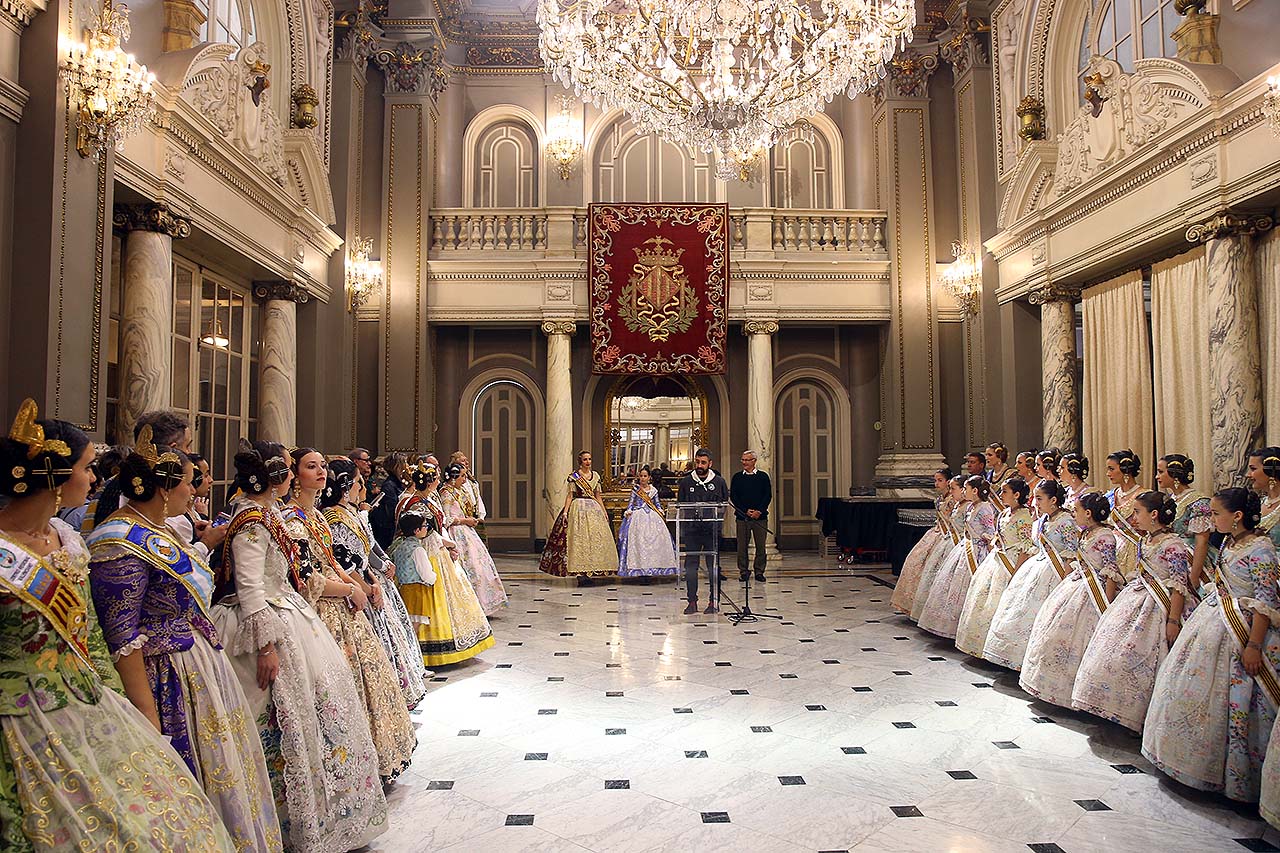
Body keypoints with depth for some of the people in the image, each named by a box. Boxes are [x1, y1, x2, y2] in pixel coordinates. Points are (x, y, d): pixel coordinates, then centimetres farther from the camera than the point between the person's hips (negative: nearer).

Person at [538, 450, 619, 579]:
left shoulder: (595, 476, 12)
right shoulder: (574, 476, -1)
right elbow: (570, 495, -3)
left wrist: (604, 511, 14)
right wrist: (565, 512, -11)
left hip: (594, 508, 5)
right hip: (578, 509, -4)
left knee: (596, 537, 0)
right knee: (579, 538, -7)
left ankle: (593, 568, 6)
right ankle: (580, 571, -4)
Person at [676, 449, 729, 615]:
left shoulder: (719, 481, 5)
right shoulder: (686, 482, 6)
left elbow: (724, 505, 12)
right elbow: (680, 507, 10)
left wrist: (715, 515, -5)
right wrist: (681, 532, 4)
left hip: (712, 530, -1)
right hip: (691, 530, 1)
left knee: (713, 566, 2)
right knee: (690, 566, 2)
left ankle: (714, 601, 10)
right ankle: (692, 601, 10)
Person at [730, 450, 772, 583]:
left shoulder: (763, 476, 6)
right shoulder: (737, 477, 7)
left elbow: (768, 496, 2)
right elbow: (733, 497, 2)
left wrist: (759, 511, -10)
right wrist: (746, 511, -8)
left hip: (760, 516, 0)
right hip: (742, 516, 0)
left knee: (760, 546, 2)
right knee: (742, 546, 2)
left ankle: (759, 572, 11)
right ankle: (743, 572, 11)